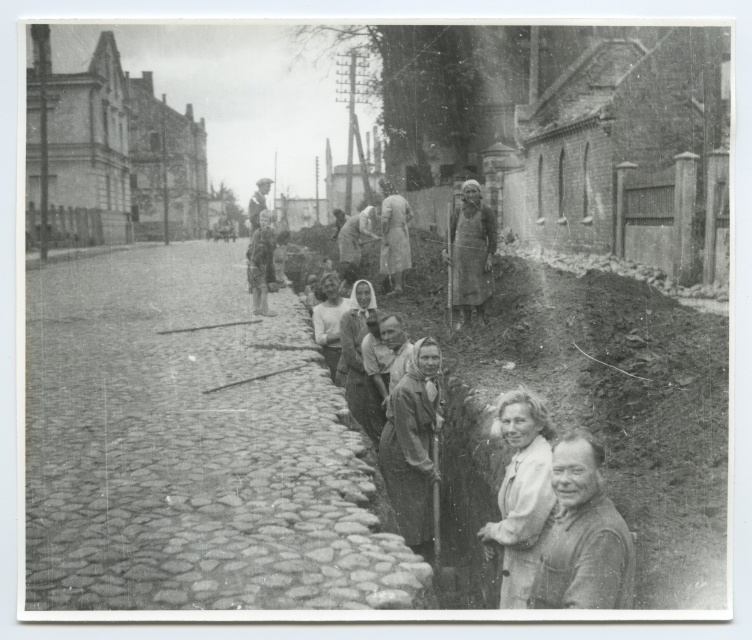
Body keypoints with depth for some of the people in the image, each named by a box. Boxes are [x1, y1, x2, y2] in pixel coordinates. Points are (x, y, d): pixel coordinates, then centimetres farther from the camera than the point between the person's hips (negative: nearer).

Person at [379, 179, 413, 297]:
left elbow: (385, 220, -27)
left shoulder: (387, 201, -18)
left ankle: (398, 287, -1)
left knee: (394, 260, -2)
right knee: (401, 258, 18)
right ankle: (401, 282, 29)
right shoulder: (401, 199, 8)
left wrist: (384, 237, -21)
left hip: (392, 233, -8)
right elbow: (410, 214, 17)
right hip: (403, 232, 8)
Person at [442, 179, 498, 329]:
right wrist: (444, 251, -1)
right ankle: (465, 319, 17)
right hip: (459, 255, 2)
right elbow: (450, 233, 10)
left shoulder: (487, 212, -3)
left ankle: (481, 315, 24)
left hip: (479, 255, -2)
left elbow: (492, 236, -4)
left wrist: (490, 257, -12)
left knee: (481, 287, 2)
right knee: (462, 287, 5)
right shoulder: (458, 212, 5)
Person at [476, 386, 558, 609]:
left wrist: (492, 531, -9)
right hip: (517, 566, 9)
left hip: (534, 571, -9)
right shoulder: (520, 458, 7)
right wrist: (495, 539, 2)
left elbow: (523, 530, -27)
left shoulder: (540, 464, -25)